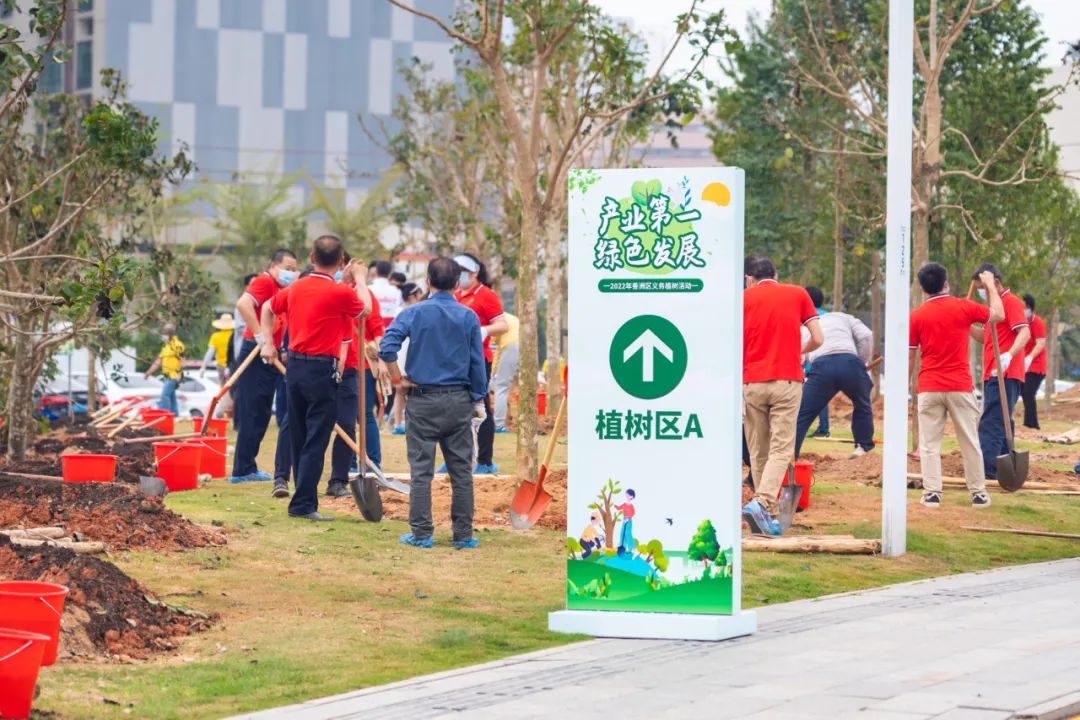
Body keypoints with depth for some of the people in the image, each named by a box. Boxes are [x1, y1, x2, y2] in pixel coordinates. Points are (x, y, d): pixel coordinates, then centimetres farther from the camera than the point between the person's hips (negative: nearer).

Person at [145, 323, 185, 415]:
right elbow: (158, 361, 22)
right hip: (168, 376, 9)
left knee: (165, 395, -16)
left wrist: (178, 376, -19)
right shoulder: (165, 346, 18)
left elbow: (182, 362, -14)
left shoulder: (177, 345, -10)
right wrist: (148, 373, 18)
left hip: (173, 375, -9)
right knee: (172, 397, 10)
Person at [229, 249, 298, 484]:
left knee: (260, 414, 12)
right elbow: (243, 303, -29)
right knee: (252, 413, -8)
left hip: (269, 357, 10)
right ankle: (243, 470, -5)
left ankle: (246, 468, 17)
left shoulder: (280, 289, 17)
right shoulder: (264, 282, -11)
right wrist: (259, 335, -27)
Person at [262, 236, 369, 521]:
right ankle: (303, 504, -8)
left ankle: (305, 500, 21)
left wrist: (268, 343, 26)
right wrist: (360, 279, 22)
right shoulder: (340, 293, -12)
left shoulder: (295, 288, 7)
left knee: (299, 440, 14)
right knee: (316, 441, -4)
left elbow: (269, 310, 23)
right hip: (322, 371, -7)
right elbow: (366, 308, 8)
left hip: (295, 367, 7)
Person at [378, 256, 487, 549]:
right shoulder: (469, 317, 0)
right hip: (459, 401, 2)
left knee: (421, 470, 3)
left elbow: (386, 347, -16)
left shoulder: (414, 313, -4)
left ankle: (421, 533, 4)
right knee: (461, 470, 7)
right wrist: (478, 400, 9)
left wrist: (398, 379, -4)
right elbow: (478, 363, 1)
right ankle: (463, 534, 10)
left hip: (423, 401, -2)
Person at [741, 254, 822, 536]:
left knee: (758, 451, 9)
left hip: (752, 383, 1)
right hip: (787, 380, -1)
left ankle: (767, 514, 10)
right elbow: (817, 339, 5)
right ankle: (762, 503, -25)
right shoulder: (798, 294, 8)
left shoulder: (744, 298, 6)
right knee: (781, 449, -5)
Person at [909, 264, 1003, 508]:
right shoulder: (964, 307, -3)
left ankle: (932, 493, -3)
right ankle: (978, 493, 12)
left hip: (928, 389, 0)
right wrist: (990, 286, 26)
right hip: (960, 387, 0)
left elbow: (909, 358, 2)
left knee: (930, 444, 3)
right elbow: (998, 315, 13)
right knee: (970, 442, 9)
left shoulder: (916, 316, -1)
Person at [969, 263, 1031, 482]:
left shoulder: (1011, 302, -8)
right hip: (994, 375, 10)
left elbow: (1024, 332, -20)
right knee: (1000, 424, 13)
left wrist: (1009, 354, -37)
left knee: (991, 424, -16)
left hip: (1005, 375, -10)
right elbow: (985, 336, 27)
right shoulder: (996, 304, 22)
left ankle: (986, 469, -22)